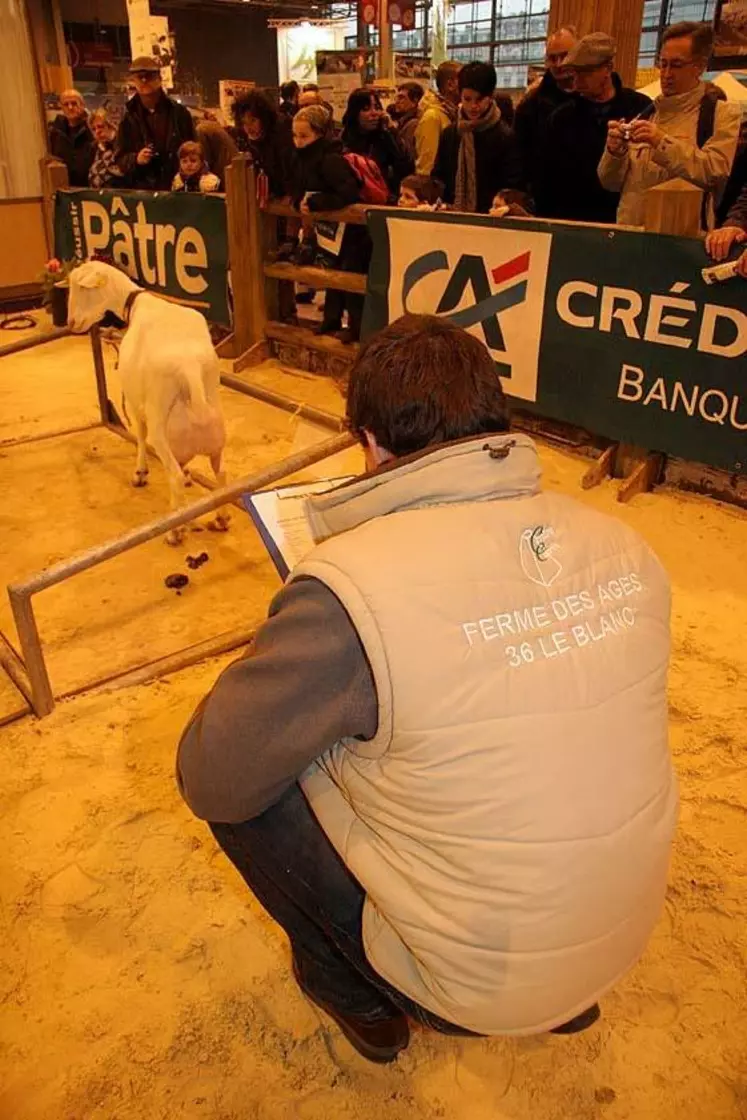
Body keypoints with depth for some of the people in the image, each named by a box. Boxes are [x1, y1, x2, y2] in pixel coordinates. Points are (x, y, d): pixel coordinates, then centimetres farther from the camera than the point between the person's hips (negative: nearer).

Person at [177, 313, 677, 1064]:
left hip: (468, 980, -5)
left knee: (228, 778, 3)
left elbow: (211, 782, -15)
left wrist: (275, 673, 4)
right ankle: (561, 994, 31)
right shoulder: (625, 547, -9)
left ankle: (354, 988, 23)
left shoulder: (347, 586, -28)